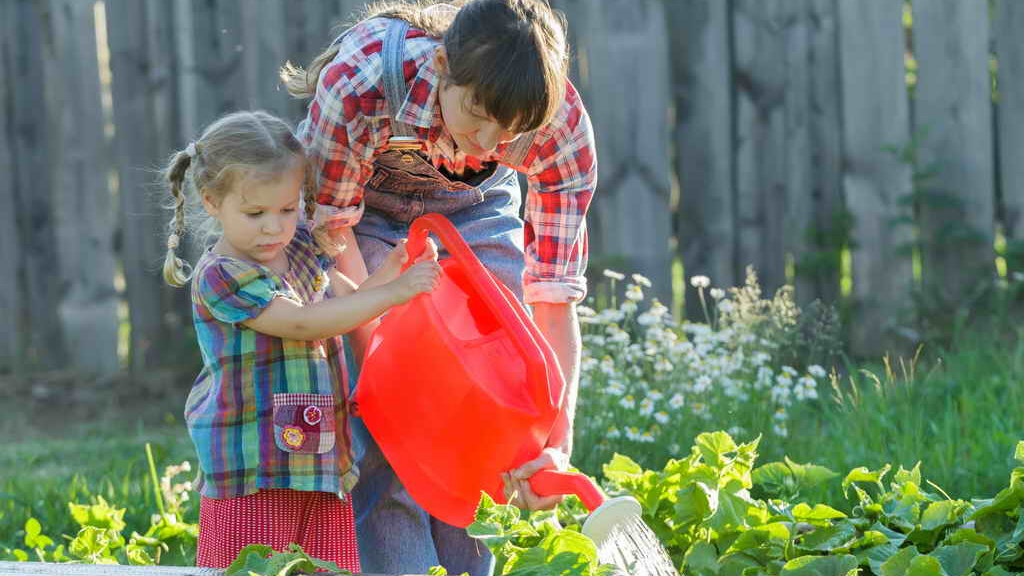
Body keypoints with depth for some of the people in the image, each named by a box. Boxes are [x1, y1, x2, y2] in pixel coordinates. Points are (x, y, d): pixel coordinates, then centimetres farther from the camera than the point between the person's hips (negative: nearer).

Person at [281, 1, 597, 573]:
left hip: (475, 213, 2)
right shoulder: (355, 84, -39)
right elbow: (330, 233, -26)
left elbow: (555, 296, -28)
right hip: (362, 211, -2)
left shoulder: (561, 122, -32)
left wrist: (556, 444, -35)